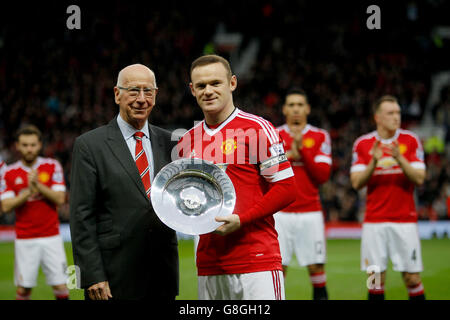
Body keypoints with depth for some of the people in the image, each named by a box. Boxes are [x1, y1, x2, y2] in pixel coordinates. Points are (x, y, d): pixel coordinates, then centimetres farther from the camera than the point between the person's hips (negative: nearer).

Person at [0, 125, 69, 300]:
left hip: (51, 237, 0)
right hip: (24, 239, 0)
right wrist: (29, 191, -17)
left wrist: (38, 185, -17)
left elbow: (60, 199, -5)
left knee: (60, 285, -3)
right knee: (23, 289, 0)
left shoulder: (52, 166, 2)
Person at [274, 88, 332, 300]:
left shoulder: (320, 137, 6)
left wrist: (302, 150, -11)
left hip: (310, 212, 0)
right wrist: (289, 156, -12)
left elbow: (323, 175, -4)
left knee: (316, 266, -1)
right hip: (280, 213, 0)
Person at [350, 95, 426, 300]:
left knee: (412, 277, -2)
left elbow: (419, 179, -4)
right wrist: (374, 162, -17)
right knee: (376, 278, 0)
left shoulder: (410, 141, 2)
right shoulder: (363, 144, 4)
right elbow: (356, 183, -1)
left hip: (405, 220, 0)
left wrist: (399, 158, -19)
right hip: (374, 220, 1)